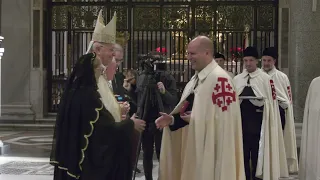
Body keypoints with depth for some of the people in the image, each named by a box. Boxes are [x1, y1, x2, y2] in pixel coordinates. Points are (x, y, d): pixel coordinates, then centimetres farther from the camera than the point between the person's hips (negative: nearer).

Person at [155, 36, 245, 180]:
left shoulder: (219, 78, -18)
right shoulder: (196, 79, 12)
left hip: (212, 148, -9)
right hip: (196, 144, 9)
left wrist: (195, 119, -14)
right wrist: (172, 119, 1)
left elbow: (223, 117, -21)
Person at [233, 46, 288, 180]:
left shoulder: (265, 78, -3)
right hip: (241, 121, 4)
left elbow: (271, 101, -6)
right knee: (243, 154, 11)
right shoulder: (237, 79, 9)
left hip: (257, 121, -4)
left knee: (257, 154, 3)